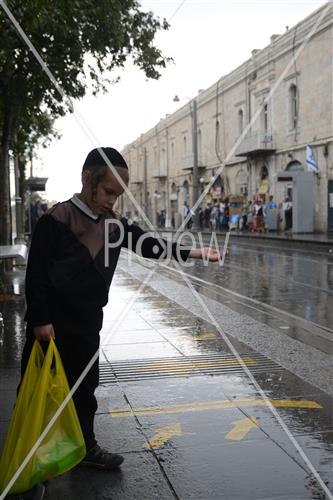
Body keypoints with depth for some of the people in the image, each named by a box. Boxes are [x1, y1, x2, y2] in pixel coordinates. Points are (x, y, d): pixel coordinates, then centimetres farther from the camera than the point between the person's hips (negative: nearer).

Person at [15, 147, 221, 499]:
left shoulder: (113, 223, 2)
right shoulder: (56, 220, -17)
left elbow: (150, 245, 7)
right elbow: (36, 274, -16)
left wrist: (196, 252, 1)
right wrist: (40, 321, -18)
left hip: (87, 325, 7)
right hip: (51, 326, -6)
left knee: (85, 387, 19)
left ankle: (86, 447, 36)